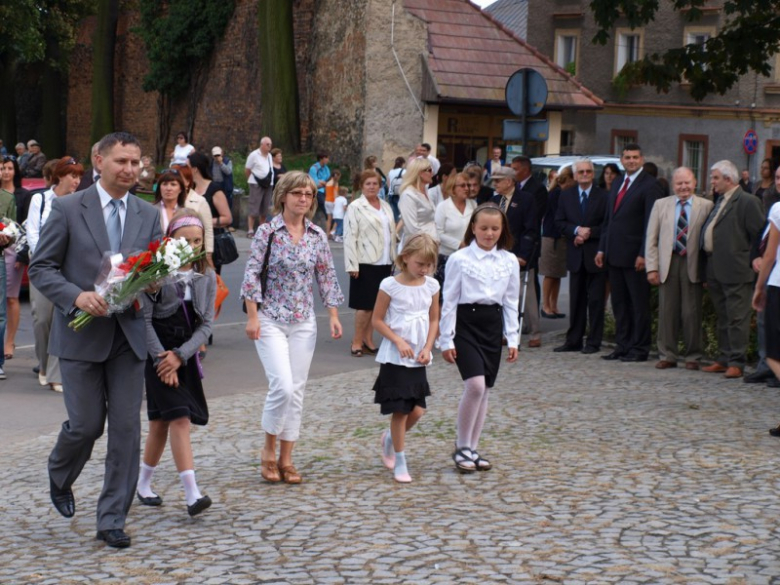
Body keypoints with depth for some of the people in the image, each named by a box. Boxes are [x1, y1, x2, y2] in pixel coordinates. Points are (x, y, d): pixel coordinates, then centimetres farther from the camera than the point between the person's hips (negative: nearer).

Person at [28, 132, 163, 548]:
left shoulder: (149, 216, 9)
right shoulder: (67, 209, -3)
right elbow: (40, 268, -3)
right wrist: (77, 296, -19)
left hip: (128, 336, 3)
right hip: (81, 336, -3)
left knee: (126, 428, 0)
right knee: (86, 424, -2)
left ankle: (112, 521, 9)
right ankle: (60, 478, 33)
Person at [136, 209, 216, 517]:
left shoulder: (207, 278, 4)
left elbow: (206, 324, 1)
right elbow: (144, 319, -10)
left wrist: (179, 355, -11)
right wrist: (162, 359, -14)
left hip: (186, 353, 4)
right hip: (158, 353, -4)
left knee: (162, 422, 10)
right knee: (179, 419, -14)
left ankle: (143, 484, 25)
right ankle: (192, 494, -19)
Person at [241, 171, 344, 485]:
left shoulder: (318, 236, 6)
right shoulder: (267, 232, -6)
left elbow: (326, 277, 11)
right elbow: (252, 274, -6)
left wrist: (334, 315, 5)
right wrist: (252, 316, -11)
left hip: (304, 322, 4)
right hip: (271, 320, -4)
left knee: (297, 390, 4)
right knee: (283, 385, -15)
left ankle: (286, 459, 13)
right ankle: (269, 452, 4)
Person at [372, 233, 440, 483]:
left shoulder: (431, 286, 4)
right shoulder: (390, 285, -10)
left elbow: (434, 320, 10)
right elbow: (377, 320, -6)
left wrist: (427, 348, -4)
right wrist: (399, 341, -16)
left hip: (418, 359, 4)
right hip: (395, 358, -4)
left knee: (417, 411, 2)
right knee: (400, 410, -2)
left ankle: (390, 439, 31)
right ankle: (400, 463, 9)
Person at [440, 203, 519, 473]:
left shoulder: (509, 261, 6)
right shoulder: (459, 259, -5)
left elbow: (511, 302, 10)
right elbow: (449, 301, -3)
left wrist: (513, 339, 6)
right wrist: (446, 340, -6)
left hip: (493, 324, 5)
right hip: (465, 322, -5)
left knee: (484, 390, 8)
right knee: (475, 385, -18)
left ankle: (472, 449, 18)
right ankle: (461, 448, -4)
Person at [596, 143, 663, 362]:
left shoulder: (649, 185, -7)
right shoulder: (617, 184, 17)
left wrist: (643, 254, -17)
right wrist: (602, 248, 12)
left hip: (634, 256, -7)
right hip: (614, 254, 8)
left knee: (639, 304, 0)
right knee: (619, 303, 11)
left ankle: (639, 348, 5)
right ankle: (622, 346, 17)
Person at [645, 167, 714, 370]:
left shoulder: (706, 206, 2)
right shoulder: (661, 205, 10)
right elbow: (651, 239, 8)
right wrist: (652, 267, 0)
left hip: (693, 265, -2)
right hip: (668, 263, 2)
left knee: (692, 313, 1)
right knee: (667, 311, 3)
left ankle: (693, 356, 10)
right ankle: (667, 355, 11)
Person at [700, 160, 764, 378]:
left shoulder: (747, 202, -10)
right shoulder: (719, 202, 16)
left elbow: (760, 236, -11)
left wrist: (751, 260, -8)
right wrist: (708, 270, 16)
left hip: (735, 271, -9)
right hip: (716, 271, 9)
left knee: (737, 319, -5)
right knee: (723, 319, 15)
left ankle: (736, 362, -2)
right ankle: (723, 359, 22)